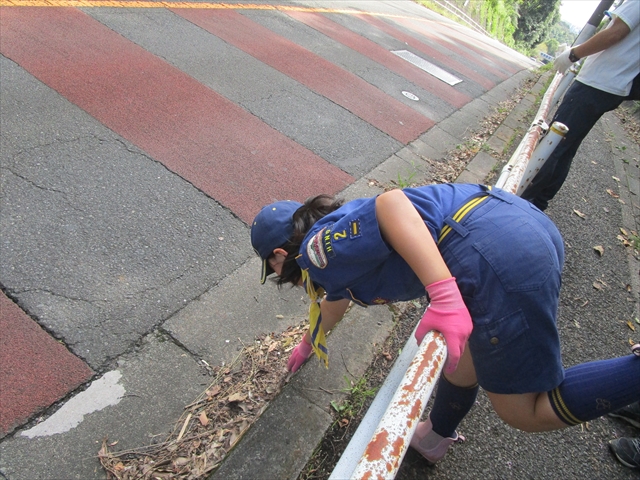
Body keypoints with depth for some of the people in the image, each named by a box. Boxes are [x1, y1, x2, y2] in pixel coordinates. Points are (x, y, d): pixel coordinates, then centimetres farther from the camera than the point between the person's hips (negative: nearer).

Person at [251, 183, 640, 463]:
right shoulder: (339, 238, 24)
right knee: (462, 365, 27)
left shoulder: (319, 247, -4)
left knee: (526, 412, 7)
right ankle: (437, 436, 49)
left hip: (497, 257, -10)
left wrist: (444, 296, -28)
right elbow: (333, 299, 43)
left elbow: (390, 203, -24)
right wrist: (311, 341, 61)